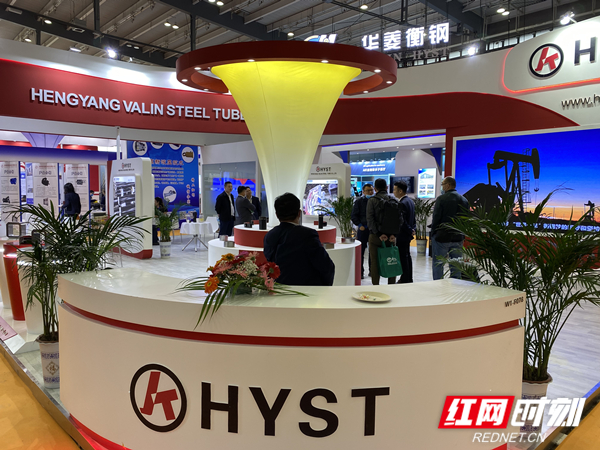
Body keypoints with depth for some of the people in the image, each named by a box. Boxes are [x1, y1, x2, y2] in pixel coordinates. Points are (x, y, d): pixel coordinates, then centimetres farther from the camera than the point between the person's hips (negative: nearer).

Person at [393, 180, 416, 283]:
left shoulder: (402, 203, -19)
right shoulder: (410, 200, 12)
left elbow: (402, 221, -23)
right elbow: (413, 218, 16)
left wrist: (410, 231, -12)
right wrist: (413, 229, 11)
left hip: (402, 235, -10)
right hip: (408, 234, 10)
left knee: (403, 257, -4)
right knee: (407, 256, 17)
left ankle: (404, 280, 1)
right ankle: (409, 279, 27)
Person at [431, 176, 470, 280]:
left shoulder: (441, 199, -10)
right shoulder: (464, 200, 8)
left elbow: (436, 218, -11)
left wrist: (432, 235, -3)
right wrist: (462, 235, 15)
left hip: (441, 237, -5)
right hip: (458, 238, 5)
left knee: (438, 264, 2)